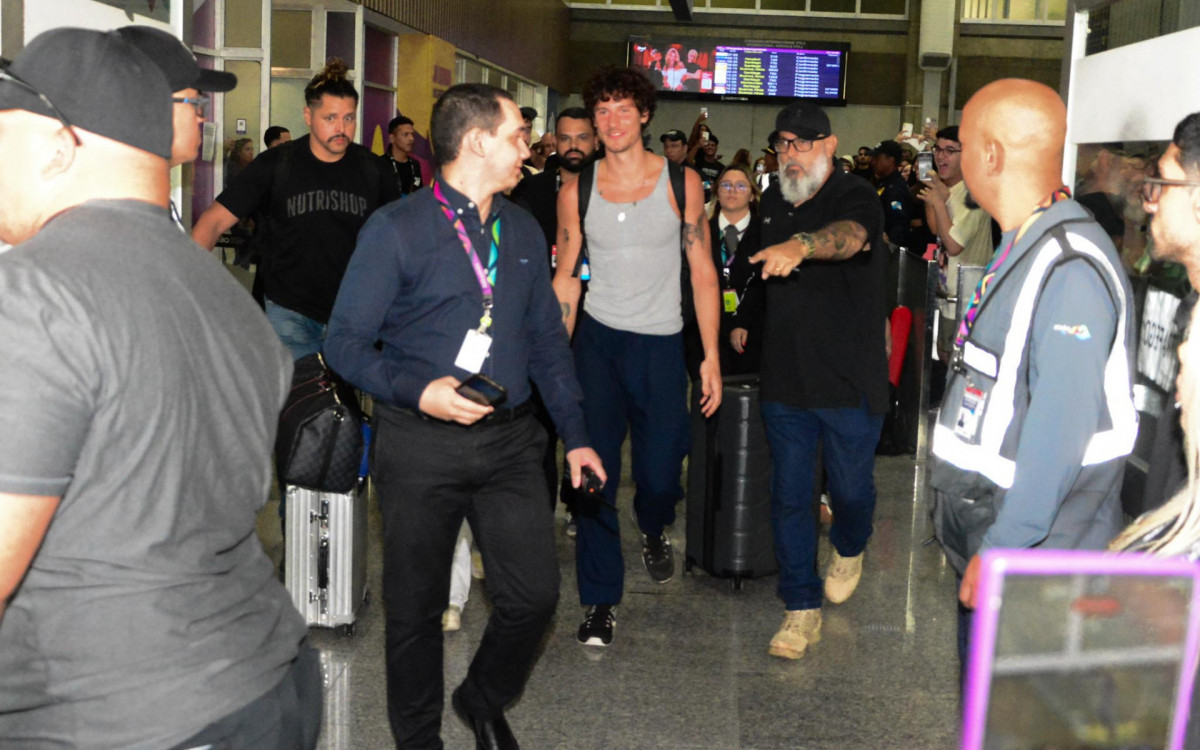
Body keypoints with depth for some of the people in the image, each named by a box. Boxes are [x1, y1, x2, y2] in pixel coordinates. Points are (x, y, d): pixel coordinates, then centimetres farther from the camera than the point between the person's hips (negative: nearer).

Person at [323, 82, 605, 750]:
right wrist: (417, 390, -22)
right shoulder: (397, 230, -7)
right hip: (421, 445, -4)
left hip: (510, 441, 4)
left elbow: (547, 340, 16)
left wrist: (576, 434, 12)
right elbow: (346, 342, -7)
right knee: (417, 607, 8)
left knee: (535, 594, 2)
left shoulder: (523, 231, 11)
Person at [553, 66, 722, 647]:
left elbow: (702, 273, 2)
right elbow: (565, 277, 7)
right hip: (597, 339, 1)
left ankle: (654, 530, 39)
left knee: (660, 473, 1)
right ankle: (600, 600, 10)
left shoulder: (681, 183, 0)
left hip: (661, 343, 0)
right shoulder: (577, 191, 2)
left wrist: (711, 355, -3)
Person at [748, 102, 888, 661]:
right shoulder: (773, 203, 9)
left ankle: (848, 551, 45)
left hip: (849, 381, -5)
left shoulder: (854, 198, -13)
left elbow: (850, 235, -38)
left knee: (851, 487, 10)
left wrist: (799, 246, -57)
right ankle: (801, 609, 15)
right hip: (784, 380, 5)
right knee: (789, 495, 5)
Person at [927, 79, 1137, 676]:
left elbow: (1061, 427, -26)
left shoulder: (1071, 268, -22)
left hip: (1035, 559, -10)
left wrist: (1003, 548, -23)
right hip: (990, 542, 10)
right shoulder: (1020, 251, 12)